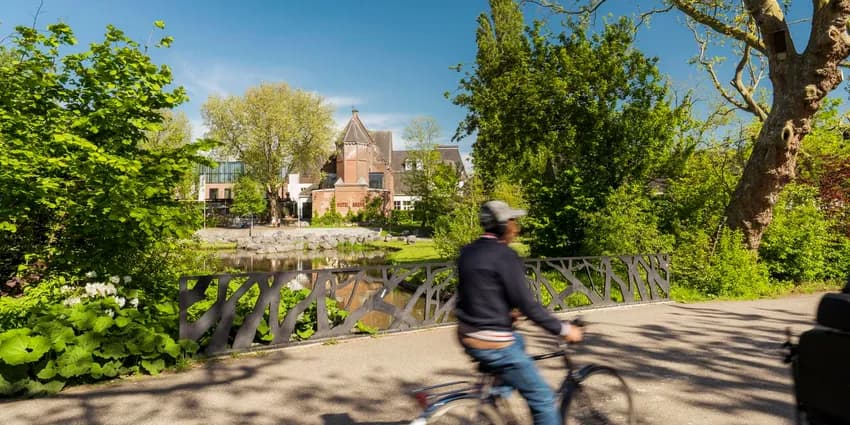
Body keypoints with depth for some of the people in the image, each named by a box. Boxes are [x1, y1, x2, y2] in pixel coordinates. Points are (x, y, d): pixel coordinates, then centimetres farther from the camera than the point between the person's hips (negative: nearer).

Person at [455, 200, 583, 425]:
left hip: (468, 337, 9)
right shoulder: (504, 255, -18)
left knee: (517, 341, 36)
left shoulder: (467, 252, 6)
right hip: (493, 345, -9)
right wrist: (563, 329, -7)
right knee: (543, 399, 2)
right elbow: (527, 304, -18)